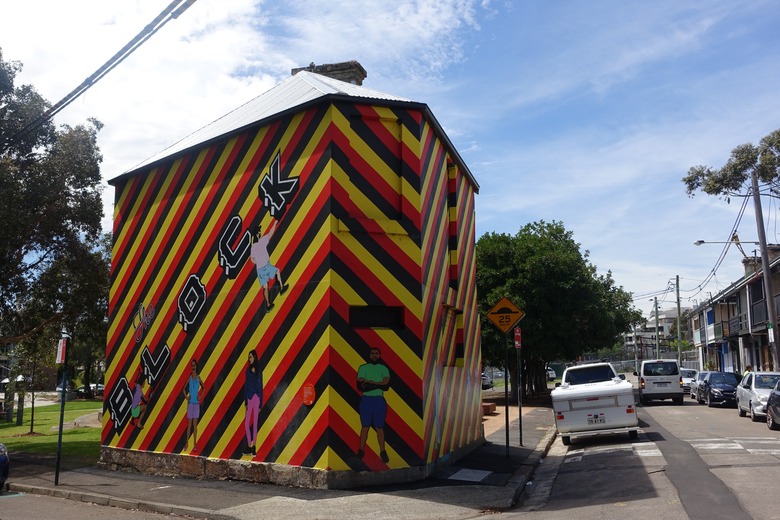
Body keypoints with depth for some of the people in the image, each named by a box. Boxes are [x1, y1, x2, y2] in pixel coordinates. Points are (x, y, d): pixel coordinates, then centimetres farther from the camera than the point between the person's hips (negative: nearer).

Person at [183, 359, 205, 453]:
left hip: (196, 403, -1)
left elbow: (204, 388, 10)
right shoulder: (189, 378, 3)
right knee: (189, 424, 6)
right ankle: (187, 442, 14)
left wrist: (200, 396, -2)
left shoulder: (198, 378, 0)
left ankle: (195, 444, 7)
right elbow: (184, 388, 13)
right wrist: (186, 396, -1)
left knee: (195, 424, 2)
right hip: (190, 403, 1)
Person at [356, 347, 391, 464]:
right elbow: (360, 385, -5)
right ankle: (361, 450, 9)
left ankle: (383, 452, 3)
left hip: (379, 400, 0)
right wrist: (378, 384, -13)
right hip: (366, 399, 0)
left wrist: (369, 382, -10)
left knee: (379, 427, 0)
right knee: (365, 426, 3)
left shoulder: (383, 368, 9)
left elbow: (386, 383, -6)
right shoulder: (363, 367, 7)